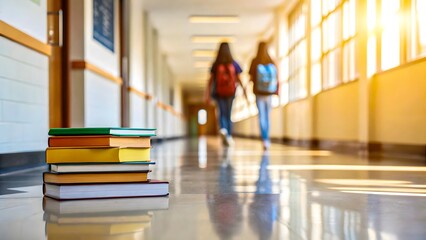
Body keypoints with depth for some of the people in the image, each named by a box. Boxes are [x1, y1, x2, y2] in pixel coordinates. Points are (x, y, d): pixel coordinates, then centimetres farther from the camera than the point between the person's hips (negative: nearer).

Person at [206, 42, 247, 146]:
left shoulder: (215, 65, -3)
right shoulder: (234, 64, -2)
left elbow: (211, 80, -5)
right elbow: (238, 79, -2)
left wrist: (208, 95, -3)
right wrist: (244, 90, 6)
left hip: (219, 92, 0)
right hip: (230, 92, 1)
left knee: (222, 113, 6)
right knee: (228, 114, 12)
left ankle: (223, 129, -22)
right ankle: (229, 136, 12)